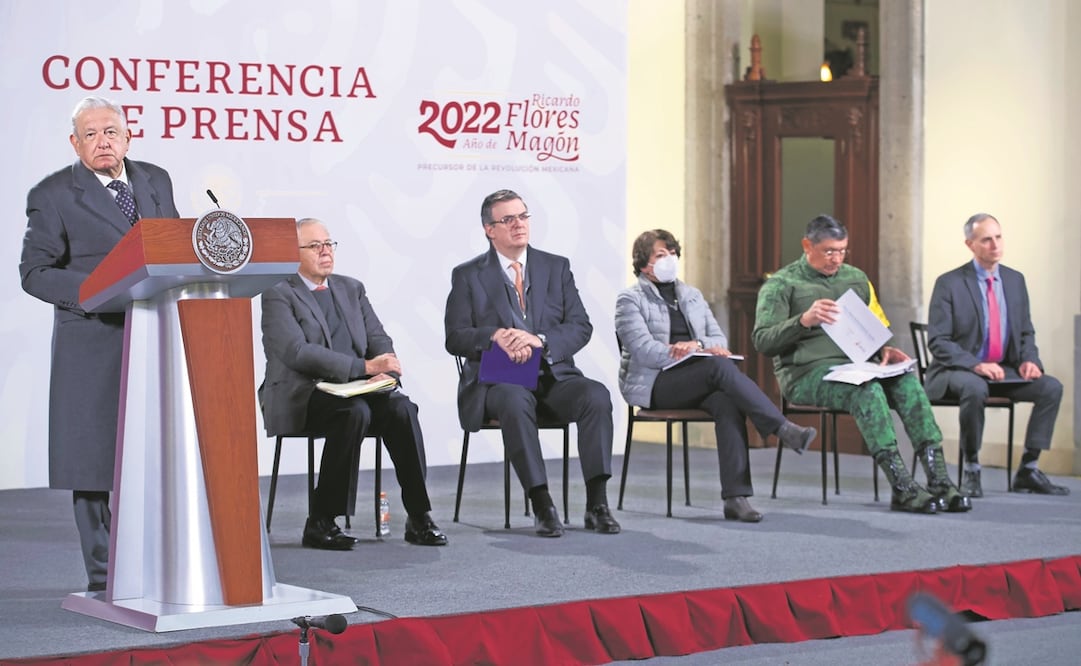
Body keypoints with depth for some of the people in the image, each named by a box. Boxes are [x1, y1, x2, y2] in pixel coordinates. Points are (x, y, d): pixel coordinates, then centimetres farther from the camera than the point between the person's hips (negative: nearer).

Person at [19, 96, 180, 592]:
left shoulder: (156, 181, 11)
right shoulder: (52, 196, -3)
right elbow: (34, 272, -6)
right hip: (93, 344, -4)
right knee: (94, 458, 0)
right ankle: (103, 576, 8)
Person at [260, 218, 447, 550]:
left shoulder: (352, 289, 20)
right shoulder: (278, 295, -1)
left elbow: (380, 340, 15)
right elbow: (297, 352, -15)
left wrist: (384, 372, -10)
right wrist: (365, 367, -21)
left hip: (353, 391, 5)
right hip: (301, 395, -5)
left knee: (401, 407, -25)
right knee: (355, 412, -35)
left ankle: (419, 517, -22)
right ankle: (319, 522, -29)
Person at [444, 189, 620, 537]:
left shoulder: (556, 267, 13)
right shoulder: (468, 275, 7)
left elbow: (580, 326, 5)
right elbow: (455, 337, 0)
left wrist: (540, 340, -15)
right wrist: (495, 336, -20)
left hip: (553, 374, 3)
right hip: (498, 380, -3)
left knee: (596, 395, -28)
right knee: (516, 401, -38)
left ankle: (597, 503, -27)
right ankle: (541, 505, -36)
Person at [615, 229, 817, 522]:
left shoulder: (692, 295, 22)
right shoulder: (630, 300, 4)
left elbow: (720, 340, 13)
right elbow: (643, 350, -12)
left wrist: (695, 345, -11)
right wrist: (702, 349, -17)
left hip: (696, 382, 5)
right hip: (654, 385, -5)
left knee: (728, 403, -32)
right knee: (720, 366, -32)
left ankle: (735, 497, -41)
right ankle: (783, 429, -35)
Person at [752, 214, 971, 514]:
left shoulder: (856, 279, 18)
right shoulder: (781, 285, 0)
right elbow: (762, 340, -11)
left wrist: (883, 350, 0)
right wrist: (804, 320, -27)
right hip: (806, 374, -5)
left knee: (907, 381, -25)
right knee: (867, 390, -35)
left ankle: (939, 481, -31)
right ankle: (902, 488, -38)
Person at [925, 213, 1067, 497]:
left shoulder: (1015, 280, 10)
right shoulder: (949, 283, -6)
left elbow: (1026, 333, 16)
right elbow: (938, 342, -11)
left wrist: (1029, 360, -7)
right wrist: (976, 365, -25)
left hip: (1005, 370, 5)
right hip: (958, 370, -5)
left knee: (1051, 387, -19)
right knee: (975, 388, -39)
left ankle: (1028, 470, -11)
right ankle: (971, 471, -21)